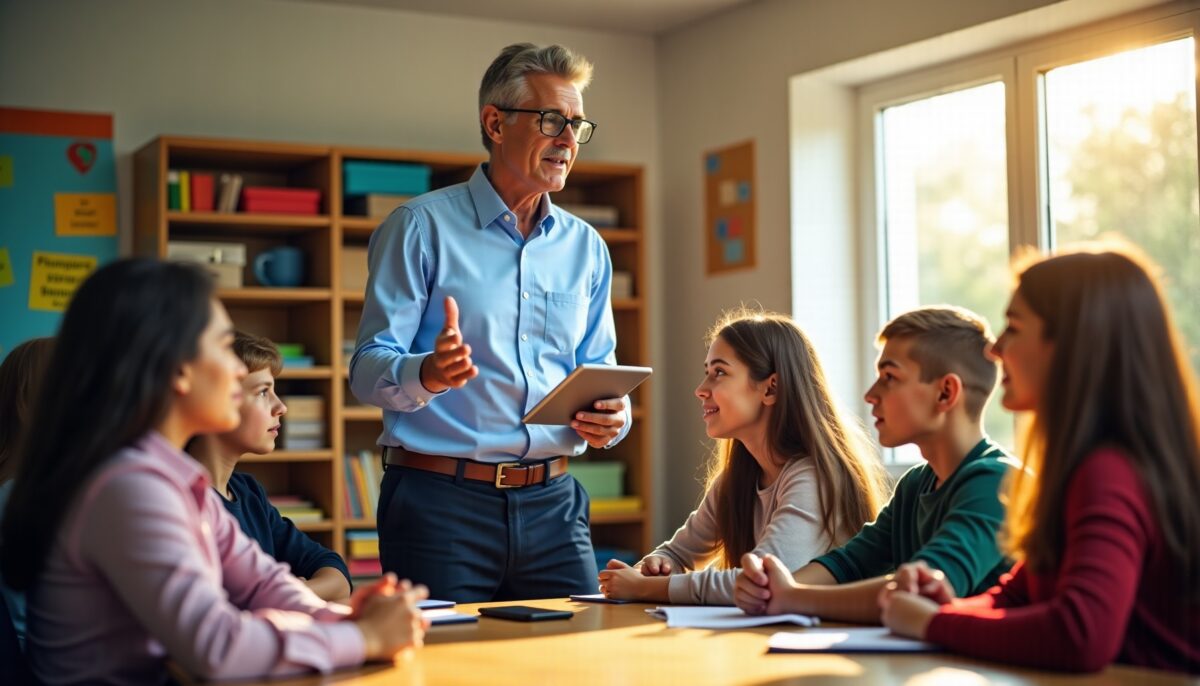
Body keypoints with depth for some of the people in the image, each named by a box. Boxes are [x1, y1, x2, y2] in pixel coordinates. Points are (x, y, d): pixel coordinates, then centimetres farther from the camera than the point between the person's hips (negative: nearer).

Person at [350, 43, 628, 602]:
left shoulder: (586, 247, 13)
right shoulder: (422, 227, -2)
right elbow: (368, 370, -9)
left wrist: (613, 418, -7)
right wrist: (428, 373, -31)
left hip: (551, 504, 5)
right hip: (440, 500, -4)